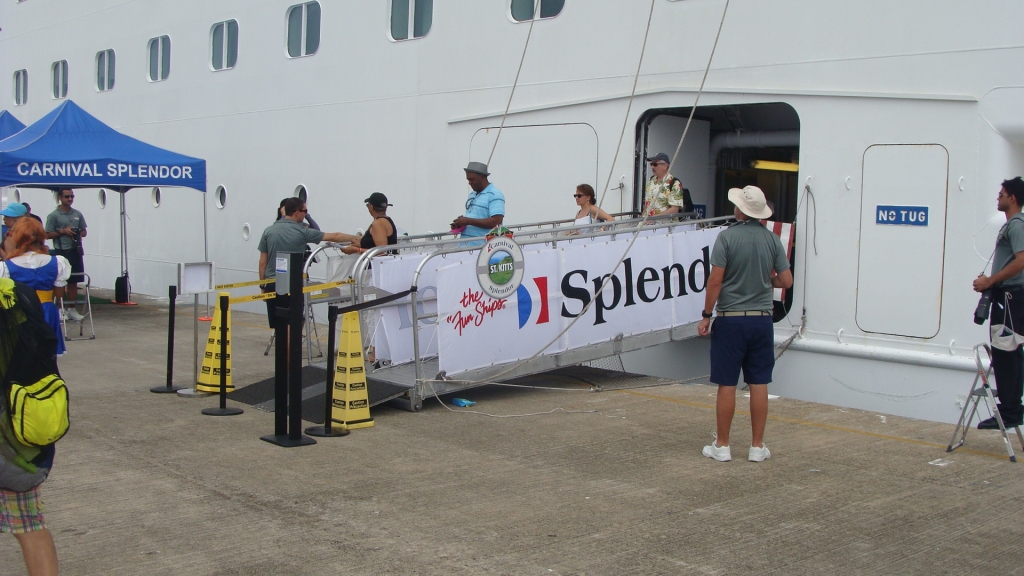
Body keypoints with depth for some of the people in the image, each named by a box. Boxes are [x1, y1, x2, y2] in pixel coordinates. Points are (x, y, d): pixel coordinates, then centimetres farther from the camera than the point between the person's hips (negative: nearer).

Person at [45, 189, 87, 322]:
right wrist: (63, 232, -15)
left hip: (75, 251, 5)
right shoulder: (54, 215, -3)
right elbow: (48, 235, -5)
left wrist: (78, 234, -3)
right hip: (61, 252, -5)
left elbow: (84, 232, 18)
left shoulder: (77, 214, 12)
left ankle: (72, 309, 15)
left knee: (73, 281, 8)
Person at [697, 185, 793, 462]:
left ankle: (722, 445, 9)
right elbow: (786, 280, 3)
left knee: (727, 384, 3)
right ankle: (757, 447, 12)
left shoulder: (727, 237, -10)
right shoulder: (772, 239, 2)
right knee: (759, 384, 8)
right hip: (762, 318, 3)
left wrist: (706, 315, -4)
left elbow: (715, 281, -12)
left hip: (731, 318, -3)